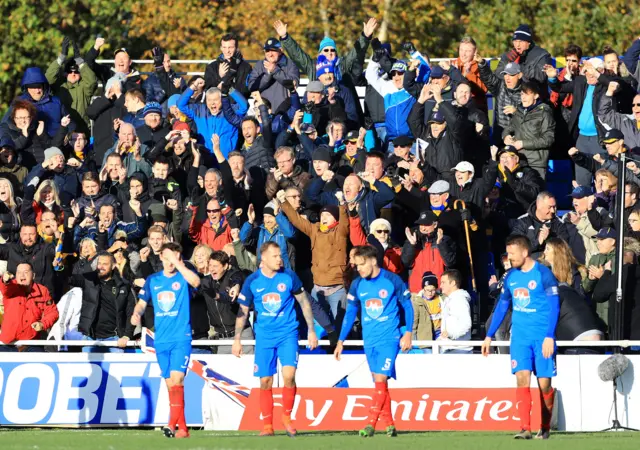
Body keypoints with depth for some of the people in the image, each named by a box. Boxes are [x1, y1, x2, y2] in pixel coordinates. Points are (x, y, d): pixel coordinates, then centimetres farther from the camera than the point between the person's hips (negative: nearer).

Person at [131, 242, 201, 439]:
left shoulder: (183, 278, -3)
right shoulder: (152, 280, 10)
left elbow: (195, 281, -26)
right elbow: (142, 303, 16)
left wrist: (177, 263, -24)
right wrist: (137, 314, -6)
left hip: (181, 338, -5)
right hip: (161, 340, 5)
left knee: (176, 379, -18)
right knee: (170, 384, 7)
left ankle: (172, 424, -23)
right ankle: (182, 428, 12)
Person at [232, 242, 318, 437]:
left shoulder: (289, 277, -3)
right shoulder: (252, 281, -2)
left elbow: (304, 302, 8)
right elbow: (242, 311, 7)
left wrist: (311, 330, 6)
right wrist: (237, 339, 4)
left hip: (287, 333, -1)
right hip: (264, 336, 1)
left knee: (289, 375, -17)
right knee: (265, 381, 1)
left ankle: (287, 417, 2)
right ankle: (267, 425, 10)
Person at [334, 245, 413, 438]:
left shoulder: (393, 281, -8)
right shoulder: (357, 285, 4)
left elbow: (407, 306, 0)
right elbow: (350, 313, 11)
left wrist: (407, 333, -8)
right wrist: (341, 341, 9)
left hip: (389, 337, -5)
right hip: (369, 340, 5)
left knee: (380, 379, -15)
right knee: (379, 382, 8)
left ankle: (371, 424, -18)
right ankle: (389, 424, 15)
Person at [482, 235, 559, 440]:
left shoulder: (543, 274, -8)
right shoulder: (511, 276, 9)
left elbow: (554, 306, -11)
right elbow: (502, 306, 18)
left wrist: (549, 337, -19)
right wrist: (489, 336, 16)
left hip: (542, 336, -4)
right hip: (520, 336, 4)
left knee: (544, 383, -1)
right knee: (522, 377, -10)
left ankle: (545, 427, 17)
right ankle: (525, 428, -14)